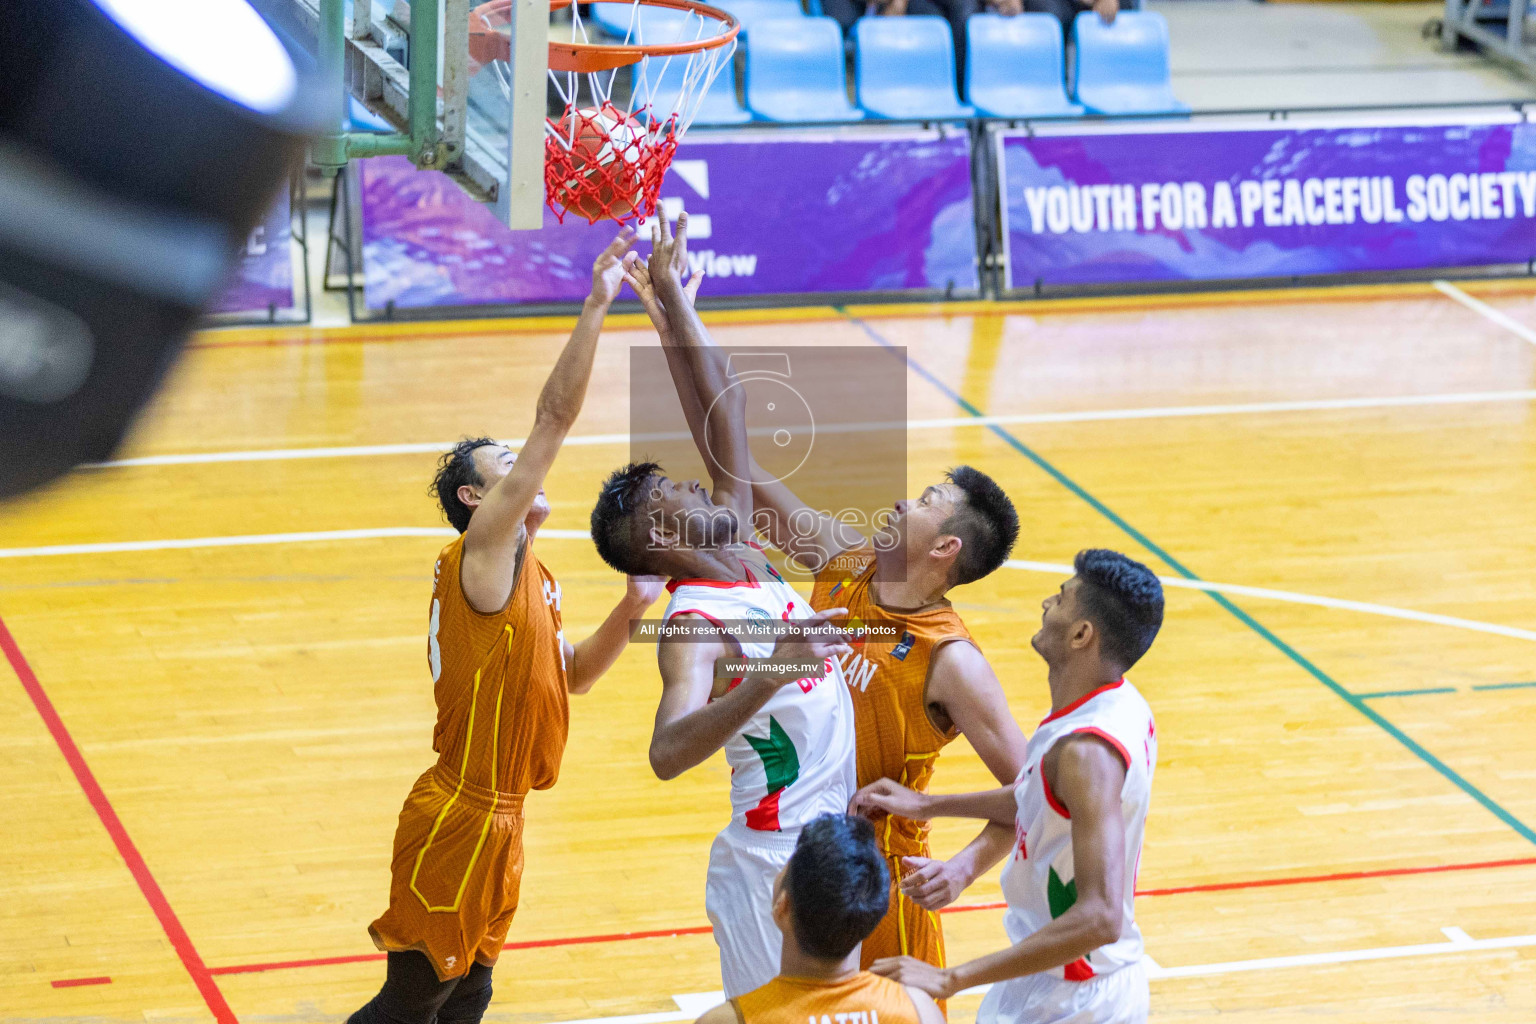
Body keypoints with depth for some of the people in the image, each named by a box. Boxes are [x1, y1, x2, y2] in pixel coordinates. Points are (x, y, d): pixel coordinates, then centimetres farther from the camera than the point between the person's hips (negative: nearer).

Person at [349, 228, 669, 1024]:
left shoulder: (526, 575, 14)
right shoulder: (483, 554, -13)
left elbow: (573, 674, 21)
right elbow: (555, 418, -19)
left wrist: (632, 607, 6)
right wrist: (596, 305, -23)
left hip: (497, 818, 9)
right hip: (458, 819, -9)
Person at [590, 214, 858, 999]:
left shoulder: (742, 557, 6)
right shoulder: (694, 625, -18)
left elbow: (721, 409, 9)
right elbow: (667, 754, -36)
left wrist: (672, 294, 6)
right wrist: (770, 676, -46)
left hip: (828, 847, 9)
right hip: (776, 867, -9)